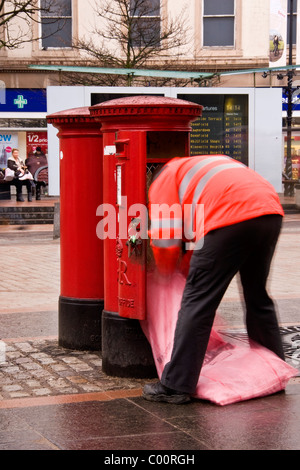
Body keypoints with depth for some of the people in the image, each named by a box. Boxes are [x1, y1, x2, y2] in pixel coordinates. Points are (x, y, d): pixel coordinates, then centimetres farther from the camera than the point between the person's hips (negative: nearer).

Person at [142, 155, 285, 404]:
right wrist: (187, 262, 37)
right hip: (271, 213, 8)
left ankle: (176, 386, 0)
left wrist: (167, 270, 30)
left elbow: (166, 241, 11)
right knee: (258, 297, 23)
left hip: (233, 218, -7)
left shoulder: (164, 180, 19)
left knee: (198, 301, -1)